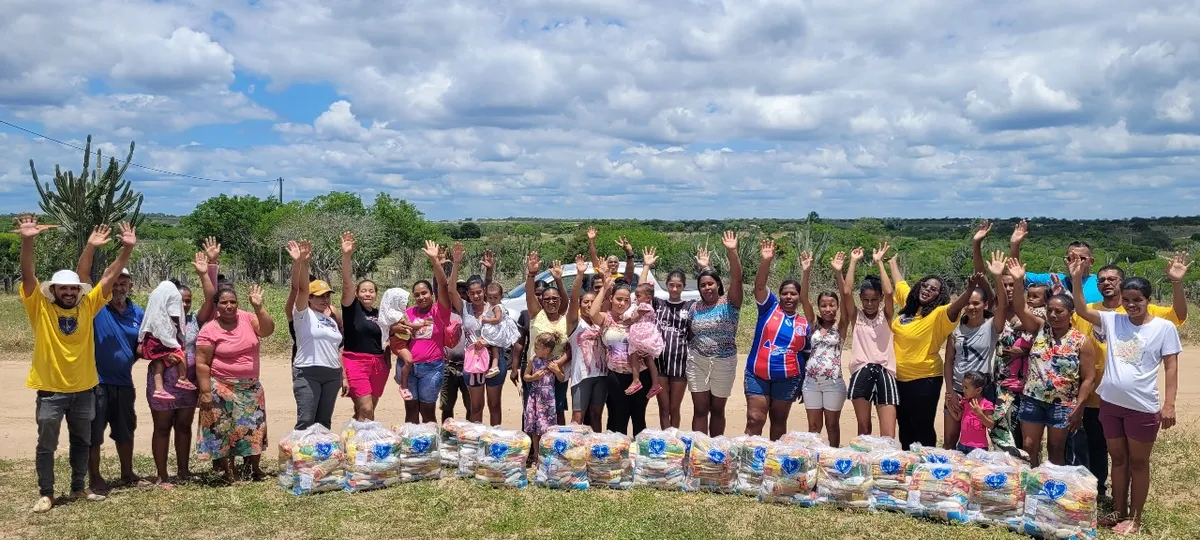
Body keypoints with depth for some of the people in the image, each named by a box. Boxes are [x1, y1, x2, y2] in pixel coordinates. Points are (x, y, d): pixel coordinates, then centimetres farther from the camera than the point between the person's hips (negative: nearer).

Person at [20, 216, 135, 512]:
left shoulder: (87, 306, -1)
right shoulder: (40, 308, -7)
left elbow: (109, 276, -3)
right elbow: (28, 274, -20)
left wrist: (127, 249, -13)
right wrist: (27, 241, -34)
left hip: (83, 388, 3)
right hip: (50, 390, -3)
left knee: (82, 442, 16)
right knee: (46, 445, 8)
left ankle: (78, 488, 31)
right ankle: (46, 494, 21)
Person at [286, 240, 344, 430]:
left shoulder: (332, 320, 16)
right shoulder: (303, 314, -2)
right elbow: (300, 289, -17)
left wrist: (343, 376, 14)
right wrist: (298, 263, -31)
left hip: (332, 375, 6)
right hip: (308, 374, -6)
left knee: (325, 421, 9)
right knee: (306, 421, -7)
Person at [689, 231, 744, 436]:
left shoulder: (729, 303, -6)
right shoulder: (695, 307, 3)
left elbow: (737, 279, -20)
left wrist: (732, 252, -28)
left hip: (724, 363, -2)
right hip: (697, 363, 2)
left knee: (717, 410, 12)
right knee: (700, 409, 3)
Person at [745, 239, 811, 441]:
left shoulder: (805, 324, 6)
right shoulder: (769, 307, 1)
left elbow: (807, 355, 12)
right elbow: (759, 285, -14)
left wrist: (805, 383, 9)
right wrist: (766, 261, -28)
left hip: (788, 379, 2)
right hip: (757, 375, -2)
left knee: (779, 421, 12)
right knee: (755, 420, -5)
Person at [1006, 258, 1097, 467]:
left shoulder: (1081, 341, -6)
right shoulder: (1040, 329, 1)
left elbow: (1088, 378, -6)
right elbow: (1020, 309, -12)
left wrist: (1078, 407, -10)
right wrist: (1018, 281, -26)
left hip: (1062, 404, -2)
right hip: (1033, 399, 2)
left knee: (1056, 450, 9)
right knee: (1029, 447, 5)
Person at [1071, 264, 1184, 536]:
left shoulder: (1163, 327, -5)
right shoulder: (1112, 320, 3)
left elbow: (1171, 367, -6)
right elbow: (1081, 310, -3)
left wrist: (1169, 404, -11)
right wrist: (1076, 279, -15)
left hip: (1142, 407, -4)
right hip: (1110, 403, 4)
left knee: (1138, 463, 9)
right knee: (1118, 459, 17)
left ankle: (1135, 518, 21)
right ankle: (1118, 512, 29)